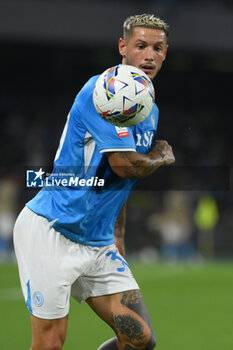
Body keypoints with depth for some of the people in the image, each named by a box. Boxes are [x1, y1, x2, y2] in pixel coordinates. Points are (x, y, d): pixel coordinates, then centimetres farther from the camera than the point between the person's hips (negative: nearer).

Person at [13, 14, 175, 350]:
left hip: (98, 242, 8)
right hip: (51, 231, -8)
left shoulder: (151, 113, 14)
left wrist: (118, 240, 19)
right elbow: (124, 165, -20)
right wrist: (163, 157, 0)